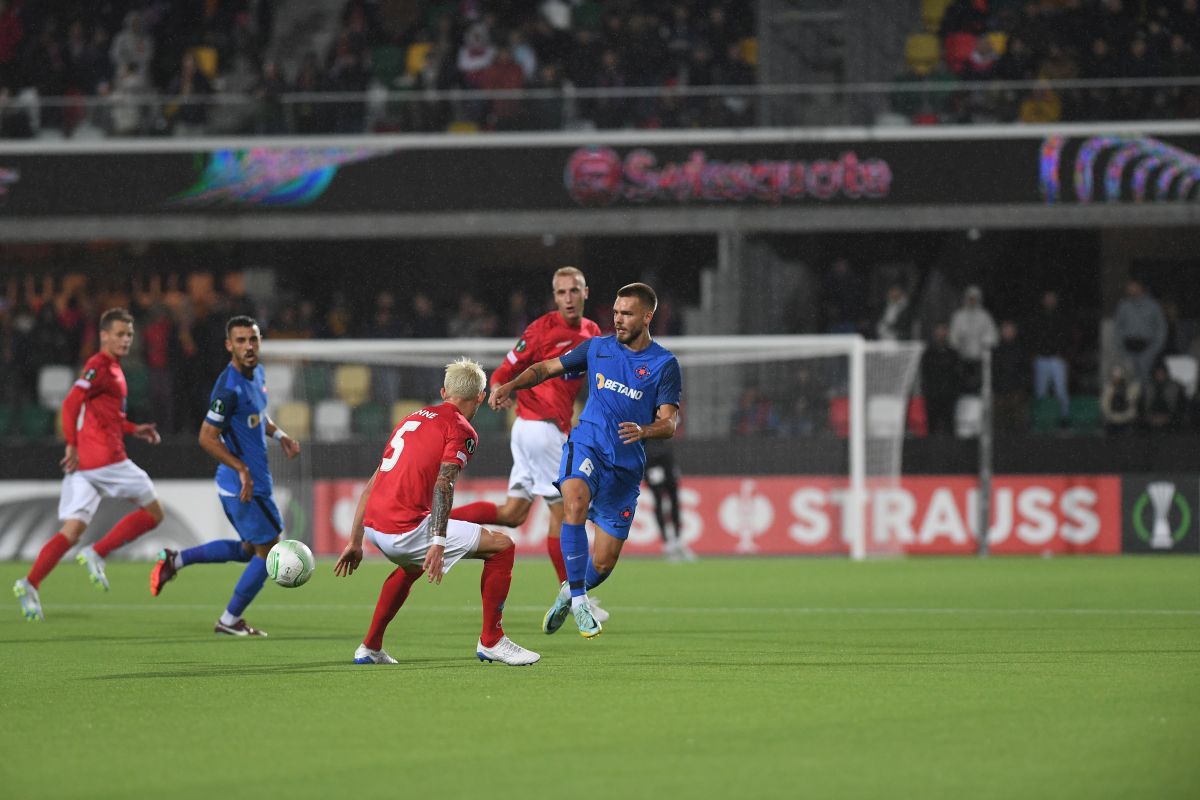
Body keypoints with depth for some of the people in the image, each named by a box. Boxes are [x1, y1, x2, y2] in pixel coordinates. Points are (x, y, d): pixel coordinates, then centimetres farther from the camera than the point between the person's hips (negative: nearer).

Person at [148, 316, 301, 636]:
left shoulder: (257, 373, 6)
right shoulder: (229, 388, -23)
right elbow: (207, 438, -23)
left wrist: (279, 434, 8)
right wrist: (243, 469, -24)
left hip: (249, 480, 10)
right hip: (245, 486, -10)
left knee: (249, 549, 22)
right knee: (268, 552, 2)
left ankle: (176, 560, 23)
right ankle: (230, 621, 14)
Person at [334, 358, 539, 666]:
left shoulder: (413, 418, 22)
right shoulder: (462, 430, -1)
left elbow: (372, 484, 23)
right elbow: (443, 484, -18)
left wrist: (355, 541, 27)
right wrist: (438, 544, -26)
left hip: (373, 525, 8)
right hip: (406, 530, -8)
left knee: (411, 565, 40)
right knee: (501, 546, 3)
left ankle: (370, 647, 39)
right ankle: (491, 641, 6)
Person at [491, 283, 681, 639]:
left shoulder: (665, 364, -1)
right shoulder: (597, 347, 7)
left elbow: (669, 423, -7)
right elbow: (547, 368, 14)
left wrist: (643, 430, -29)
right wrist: (510, 385, -4)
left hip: (627, 463, 0)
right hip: (587, 445, 0)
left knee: (604, 563, 3)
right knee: (575, 505, -34)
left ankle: (569, 592, 37)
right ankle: (578, 601, -27)